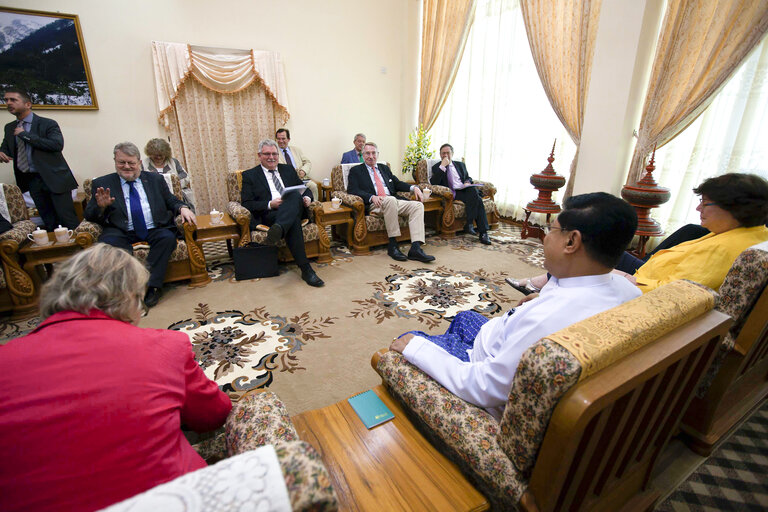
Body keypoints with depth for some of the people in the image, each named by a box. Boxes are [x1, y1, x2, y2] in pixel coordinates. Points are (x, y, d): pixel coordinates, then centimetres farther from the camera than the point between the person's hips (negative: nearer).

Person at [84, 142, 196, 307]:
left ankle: (151, 286, -26)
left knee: (167, 237, -31)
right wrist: (101, 206, -14)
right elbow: (89, 215, 10)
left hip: (155, 230, 1)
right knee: (108, 243, -32)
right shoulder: (102, 184, 13)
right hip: (122, 232, 0)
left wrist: (183, 208, -9)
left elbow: (171, 201, 15)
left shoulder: (156, 179, 17)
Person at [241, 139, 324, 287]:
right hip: (268, 216, -2)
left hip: (295, 210, 3)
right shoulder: (249, 175, 14)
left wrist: (307, 198, -2)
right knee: (293, 221, -38)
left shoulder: (288, 170, 25)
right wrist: (270, 204, -14)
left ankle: (278, 229, -58)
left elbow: (305, 189, 24)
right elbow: (247, 204, 4)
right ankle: (306, 269, -43)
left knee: (295, 196, -34)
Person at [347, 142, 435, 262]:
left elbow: (397, 183, 26)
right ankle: (392, 246, -31)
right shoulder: (356, 170, 13)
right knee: (391, 200, -38)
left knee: (418, 205, -19)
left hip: (394, 201, 6)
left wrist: (414, 188, 6)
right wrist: (372, 197, -20)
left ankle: (416, 248, -33)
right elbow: (352, 190, -3)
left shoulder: (384, 168, 28)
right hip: (374, 205, -5)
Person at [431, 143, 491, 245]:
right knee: (477, 199, -30)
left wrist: (468, 182, 2)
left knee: (473, 190, -33)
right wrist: (442, 167, -11)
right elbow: (433, 183, -7)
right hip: (452, 194, -5)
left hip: (465, 190, 5)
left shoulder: (460, 165, 26)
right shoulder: (436, 167, 11)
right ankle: (482, 232, -28)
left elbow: (468, 177, 28)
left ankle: (469, 224, -29)